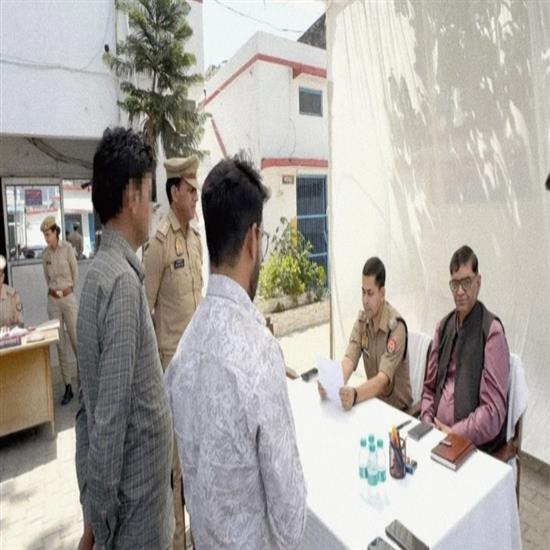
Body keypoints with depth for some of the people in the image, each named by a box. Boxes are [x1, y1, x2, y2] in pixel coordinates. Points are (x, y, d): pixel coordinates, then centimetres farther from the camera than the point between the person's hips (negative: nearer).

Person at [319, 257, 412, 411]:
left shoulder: (396, 326, -22)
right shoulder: (362, 319, -5)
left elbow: (383, 379, -30)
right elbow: (349, 359, -15)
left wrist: (354, 395, -47)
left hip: (397, 408, -4)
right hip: (374, 400, 5)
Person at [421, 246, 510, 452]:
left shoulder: (492, 331, -10)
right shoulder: (443, 326, 7)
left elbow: (494, 411, -11)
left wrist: (454, 433, -15)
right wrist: (428, 426, -2)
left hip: (475, 445, -4)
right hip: (437, 434, 4)